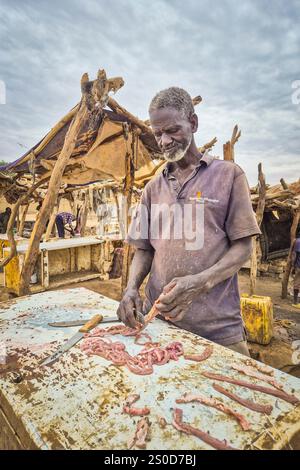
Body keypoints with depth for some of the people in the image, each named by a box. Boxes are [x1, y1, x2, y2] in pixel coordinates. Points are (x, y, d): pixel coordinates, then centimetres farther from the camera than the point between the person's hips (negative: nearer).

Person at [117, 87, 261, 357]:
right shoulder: (154, 188, 10)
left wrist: (199, 282, -21)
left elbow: (243, 247, -5)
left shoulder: (228, 174, -1)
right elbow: (144, 249, 10)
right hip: (158, 319, 4)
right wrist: (132, 288, -9)